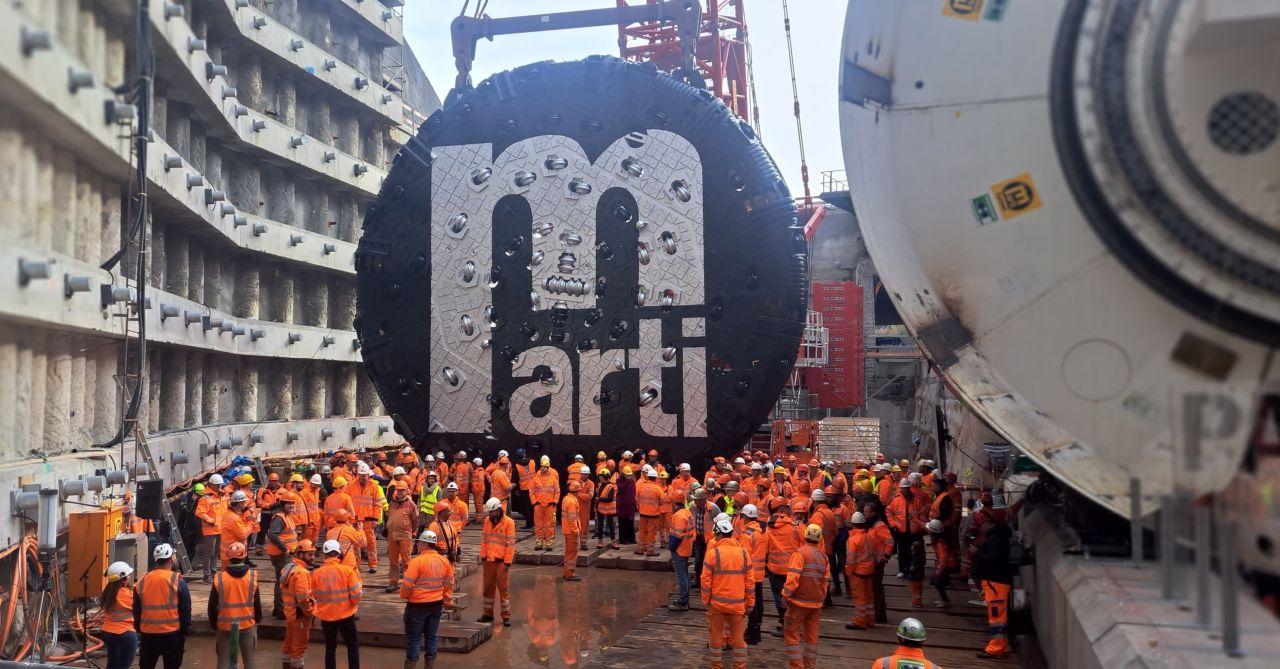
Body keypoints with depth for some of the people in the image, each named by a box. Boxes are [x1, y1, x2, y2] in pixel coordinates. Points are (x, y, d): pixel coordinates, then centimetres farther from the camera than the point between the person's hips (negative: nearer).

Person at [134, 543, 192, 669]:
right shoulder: (177, 581, -11)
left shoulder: (142, 581, 1)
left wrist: (139, 630, 23)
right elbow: (185, 611, -8)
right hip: (172, 635, -3)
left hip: (148, 636, 4)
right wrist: (185, 633, 2)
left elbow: (136, 611, 11)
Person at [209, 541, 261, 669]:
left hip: (225, 626, 0)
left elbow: (212, 606, -4)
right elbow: (257, 601, -1)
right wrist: (258, 618, 15)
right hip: (248, 625, 0)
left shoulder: (219, 578, -10)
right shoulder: (252, 576, -9)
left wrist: (214, 624, 10)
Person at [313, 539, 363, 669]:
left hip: (325, 617, 2)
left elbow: (315, 595, 3)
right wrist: (353, 605, 7)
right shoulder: (347, 570, -14)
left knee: (330, 648, 17)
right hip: (345, 615, -2)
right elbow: (356, 595, -13)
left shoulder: (317, 573, -8)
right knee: (353, 646, 15)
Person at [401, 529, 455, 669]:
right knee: (431, 636, 16)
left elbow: (407, 584, -16)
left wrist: (404, 596, 3)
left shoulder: (417, 561, -18)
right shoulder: (444, 561, 1)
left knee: (413, 638, 5)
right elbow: (449, 583, 9)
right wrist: (445, 600, 19)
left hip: (417, 605, -6)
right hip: (437, 605, 6)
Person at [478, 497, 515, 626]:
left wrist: (507, 561, -12)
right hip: (488, 560, 5)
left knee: (503, 588, -1)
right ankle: (488, 613, 25)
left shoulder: (509, 522, -8)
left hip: (501, 561, -5)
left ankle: (506, 616, 7)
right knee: (488, 587, 13)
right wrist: (483, 555, 8)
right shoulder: (487, 520, 9)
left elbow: (510, 543, -9)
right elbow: (484, 539, 14)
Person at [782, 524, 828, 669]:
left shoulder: (800, 553, -13)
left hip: (800, 601, -6)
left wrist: (786, 595, -9)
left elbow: (793, 578, -19)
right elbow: (825, 580, 9)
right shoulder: (823, 556, 5)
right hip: (816, 602, 6)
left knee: (791, 632, 4)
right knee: (811, 634, 13)